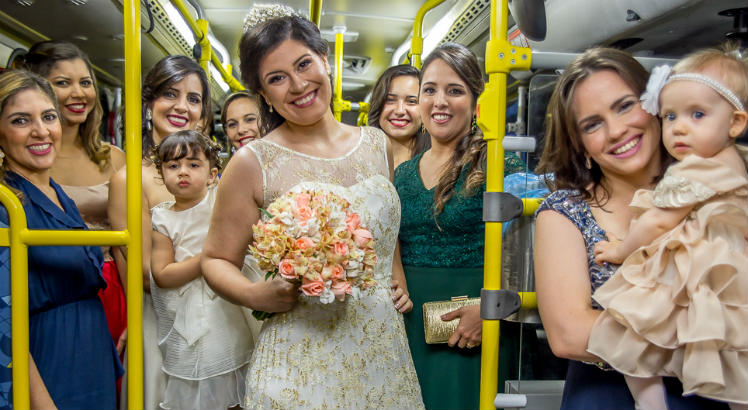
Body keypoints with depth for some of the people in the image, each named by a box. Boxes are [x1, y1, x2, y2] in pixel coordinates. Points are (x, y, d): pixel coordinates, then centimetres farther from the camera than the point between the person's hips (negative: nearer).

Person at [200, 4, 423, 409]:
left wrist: (399, 281, 7)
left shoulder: (376, 144, 5)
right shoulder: (253, 163, -9)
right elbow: (216, 259, -2)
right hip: (301, 361, -4)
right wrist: (257, 295, -20)